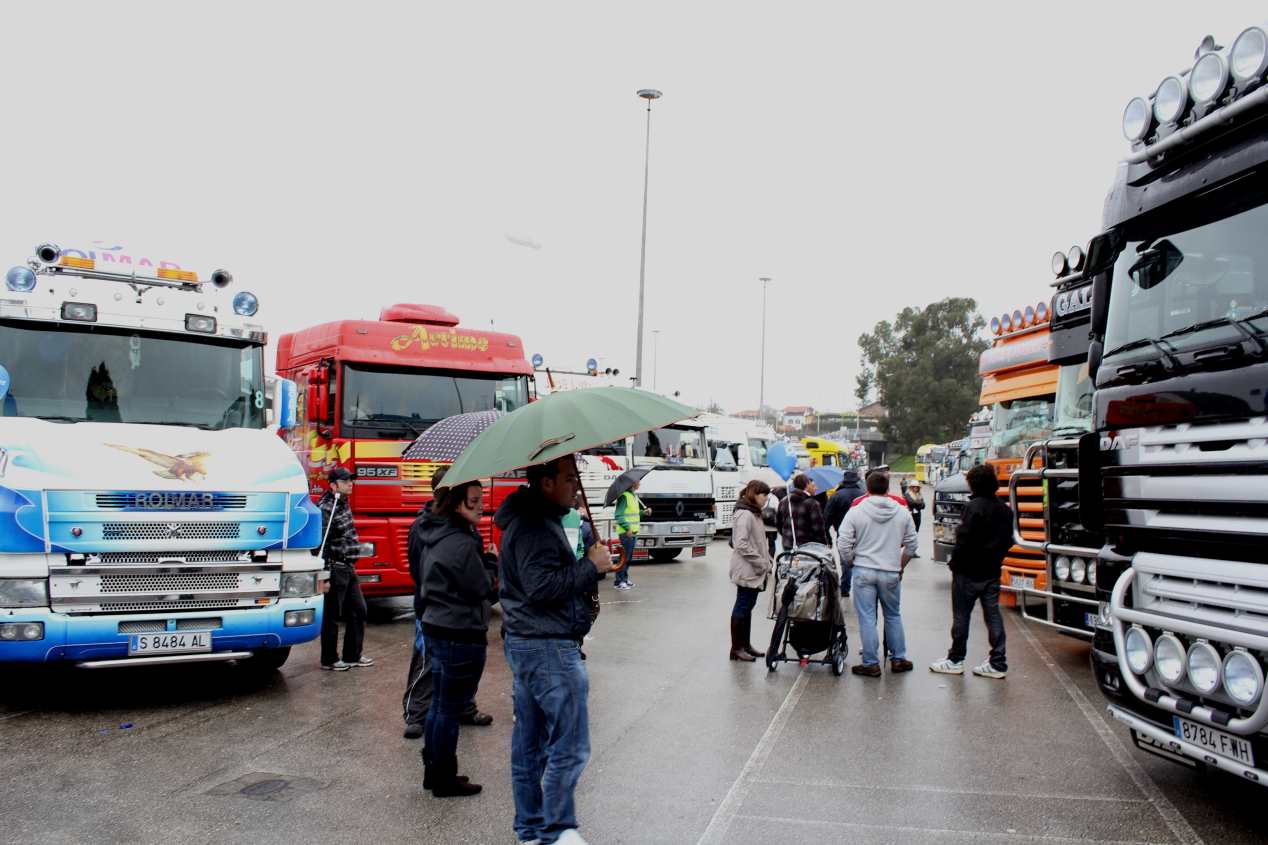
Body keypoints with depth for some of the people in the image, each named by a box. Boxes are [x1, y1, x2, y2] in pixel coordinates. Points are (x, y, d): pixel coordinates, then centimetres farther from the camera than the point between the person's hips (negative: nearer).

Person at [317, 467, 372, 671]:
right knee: (332, 616, 3)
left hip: (349, 569, 9)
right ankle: (329, 660, 15)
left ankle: (352, 656, 25)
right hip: (335, 569, -9)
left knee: (358, 610, 14)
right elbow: (320, 544, -21)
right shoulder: (325, 509, -17)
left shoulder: (343, 504, 11)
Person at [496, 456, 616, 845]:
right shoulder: (536, 527, -18)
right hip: (549, 649, -11)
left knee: (529, 745, 15)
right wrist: (590, 565, -17)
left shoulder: (535, 519, 16)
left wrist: (594, 566, 8)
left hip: (524, 645, 11)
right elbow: (541, 586, -25)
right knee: (570, 746, -4)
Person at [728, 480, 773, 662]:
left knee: (748, 607, 14)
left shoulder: (754, 513, 15)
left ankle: (745, 644, 22)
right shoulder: (745, 514, -17)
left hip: (755, 571, 10)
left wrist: (767, 560, 9)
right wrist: (761, 563, -19)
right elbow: (742, 544, -23)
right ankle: (736, 648, 3)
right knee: (742, 608, -3)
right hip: (747, 570, -10)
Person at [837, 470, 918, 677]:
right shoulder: (902, 512, 1)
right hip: (891, 572, 2)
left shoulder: (855, 512, -6)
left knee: (867, 618, 4)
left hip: (863, 571, -2)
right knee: (893, 615, 18)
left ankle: (871, 664, 7)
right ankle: (898, 658, 24)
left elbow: (843, 545, -6)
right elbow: (911, 544, 7)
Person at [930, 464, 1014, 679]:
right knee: (993, 615, 9)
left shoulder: (975, 507, -17)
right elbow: (1008, 540, 13)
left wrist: (955, 562, -9)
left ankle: (955, 660, 12)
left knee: (961, 616, 4)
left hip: (969, 572, -7)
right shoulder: (1005, 509, 8)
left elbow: (965, 539, -20)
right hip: (993, 572, 7)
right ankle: (998, 663, 10)